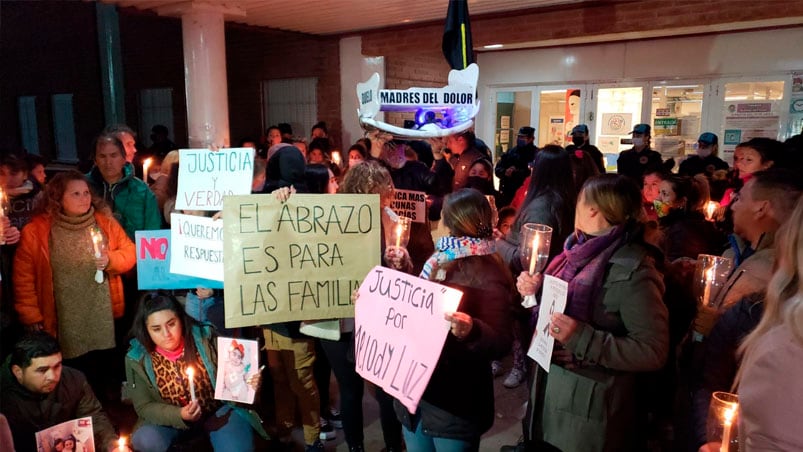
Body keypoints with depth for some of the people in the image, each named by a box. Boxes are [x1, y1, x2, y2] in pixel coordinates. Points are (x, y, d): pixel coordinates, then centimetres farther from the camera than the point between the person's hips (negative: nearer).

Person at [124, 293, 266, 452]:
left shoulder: (205, 338, -15)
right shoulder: (137, 359, -12)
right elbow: (144, 407, -7)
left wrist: (248, 381, -26)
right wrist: (179, 415, -24)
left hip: (220, 409, -2)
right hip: (172, 419, 2)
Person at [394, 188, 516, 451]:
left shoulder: (489, 279, -18)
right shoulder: (440, 262, 6)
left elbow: (501, 343, -23)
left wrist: (472, 331, -42)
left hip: (455, 403, -7)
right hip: (416, 389, 8)